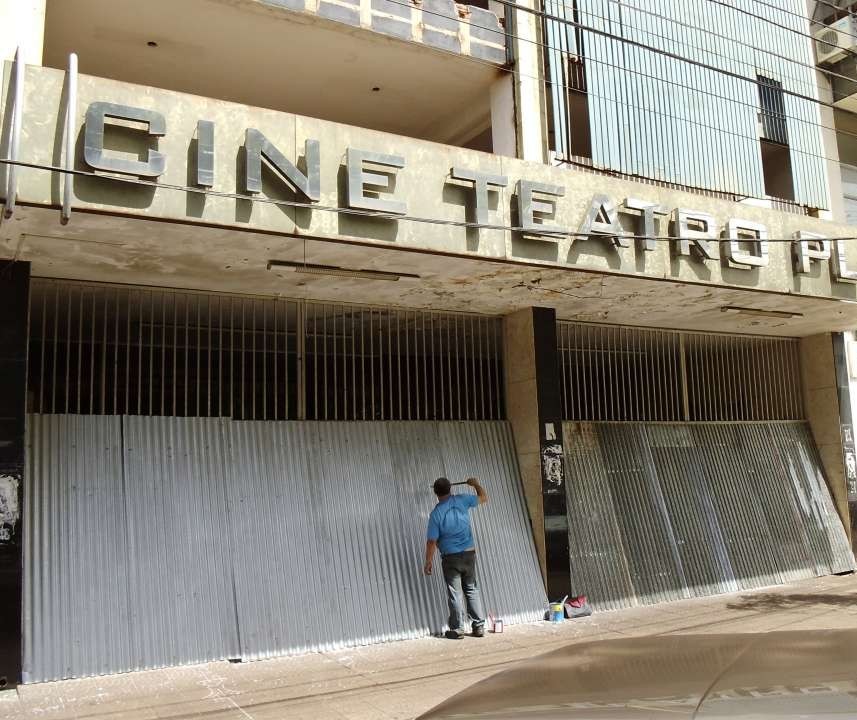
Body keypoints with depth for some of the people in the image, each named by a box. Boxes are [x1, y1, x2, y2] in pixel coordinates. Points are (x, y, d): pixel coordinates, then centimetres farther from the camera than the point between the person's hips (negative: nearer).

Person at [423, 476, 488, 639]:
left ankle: (457, 629, 9)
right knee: (472, 589, 14)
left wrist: (428, 562, -2)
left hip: (451, 557, -4)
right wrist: (476, 484, 30)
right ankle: (479, 626, 16)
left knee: (454, 593, 4)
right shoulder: (462, 500, -3)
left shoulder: (436, 513, -11)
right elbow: (483, 498, 14)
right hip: (469, 553, 4)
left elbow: (431, 541, -11)